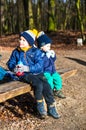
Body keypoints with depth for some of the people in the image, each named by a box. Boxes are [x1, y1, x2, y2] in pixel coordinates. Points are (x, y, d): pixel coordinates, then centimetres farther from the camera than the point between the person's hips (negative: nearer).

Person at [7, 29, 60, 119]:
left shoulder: (36, 52, 0)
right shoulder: (16, 52, 7)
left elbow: (39, 66, -10)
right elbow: (10, 63, 10)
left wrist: (27, 68, -23)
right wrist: (14, 68, -14)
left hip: (37, 73, 2)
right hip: (24, 74, -1)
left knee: (47, 86, -21)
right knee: (38, 84, -28)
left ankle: (51, 108, -3)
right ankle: (40, 107, -9)